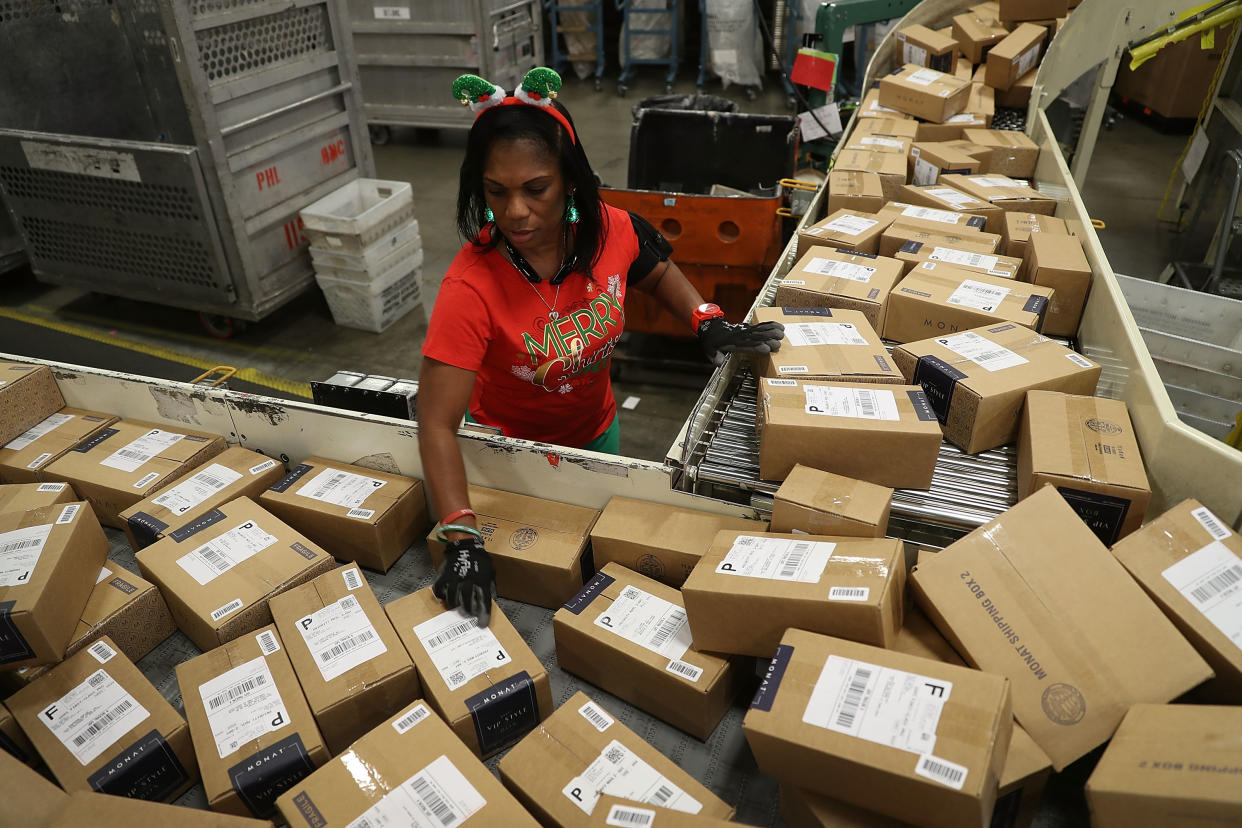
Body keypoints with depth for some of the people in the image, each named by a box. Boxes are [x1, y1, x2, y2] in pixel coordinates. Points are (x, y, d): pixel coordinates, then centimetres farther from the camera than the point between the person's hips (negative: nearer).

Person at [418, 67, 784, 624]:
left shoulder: (612, 232, -22)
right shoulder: (472, 286, -35)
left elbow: (659, 274, 3)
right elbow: (437, 423, -36)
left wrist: (708, 323, -14)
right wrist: (462, 540, -45)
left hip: (595, 432, 4)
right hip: (508, 446, -3)